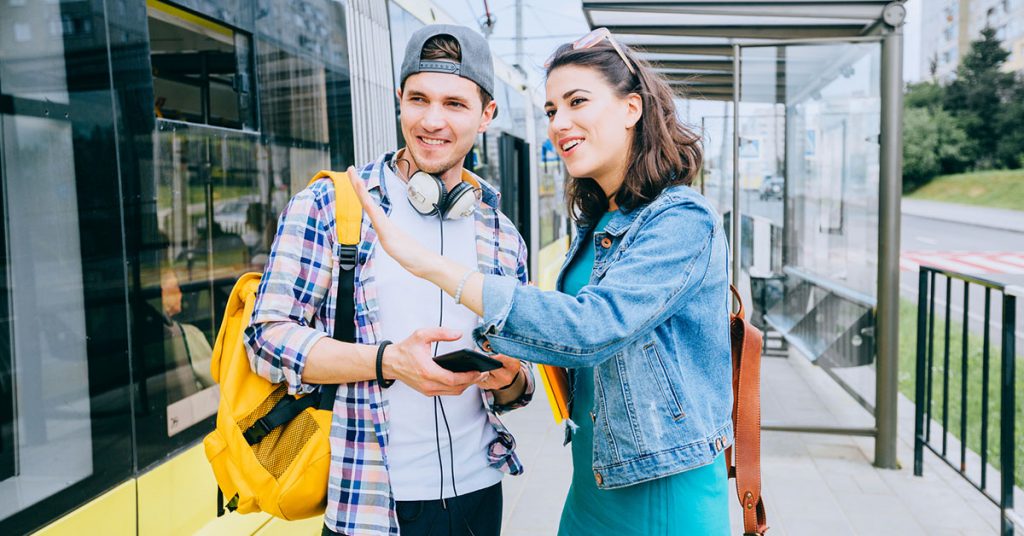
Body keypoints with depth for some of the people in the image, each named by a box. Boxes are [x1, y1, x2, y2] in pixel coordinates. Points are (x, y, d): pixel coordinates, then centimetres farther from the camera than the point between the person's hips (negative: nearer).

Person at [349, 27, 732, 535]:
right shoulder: (596, 225, 6)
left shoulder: (684, 221, -19)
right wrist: (514, 364, -5)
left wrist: (428, 262, -32)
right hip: (595, 479, 7)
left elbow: (592, 328, -32)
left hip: (667, 492, -7)